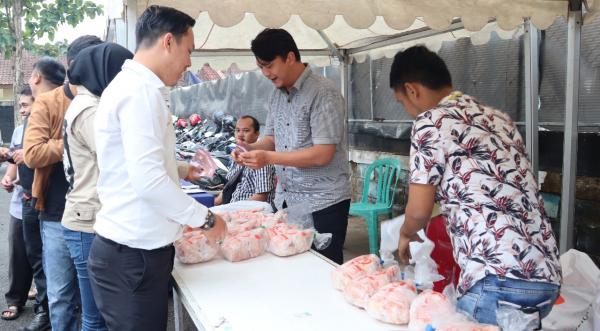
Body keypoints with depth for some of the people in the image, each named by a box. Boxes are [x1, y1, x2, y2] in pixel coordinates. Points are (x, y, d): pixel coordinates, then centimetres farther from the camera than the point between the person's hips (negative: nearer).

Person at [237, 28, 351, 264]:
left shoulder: (323, 93, -14)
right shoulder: (277, 95, 11)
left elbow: (323, 154, -20)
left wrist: (269, 158, -23)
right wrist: (251, 149, -6)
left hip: (322, 203, -7)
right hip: (285, 200, 7)